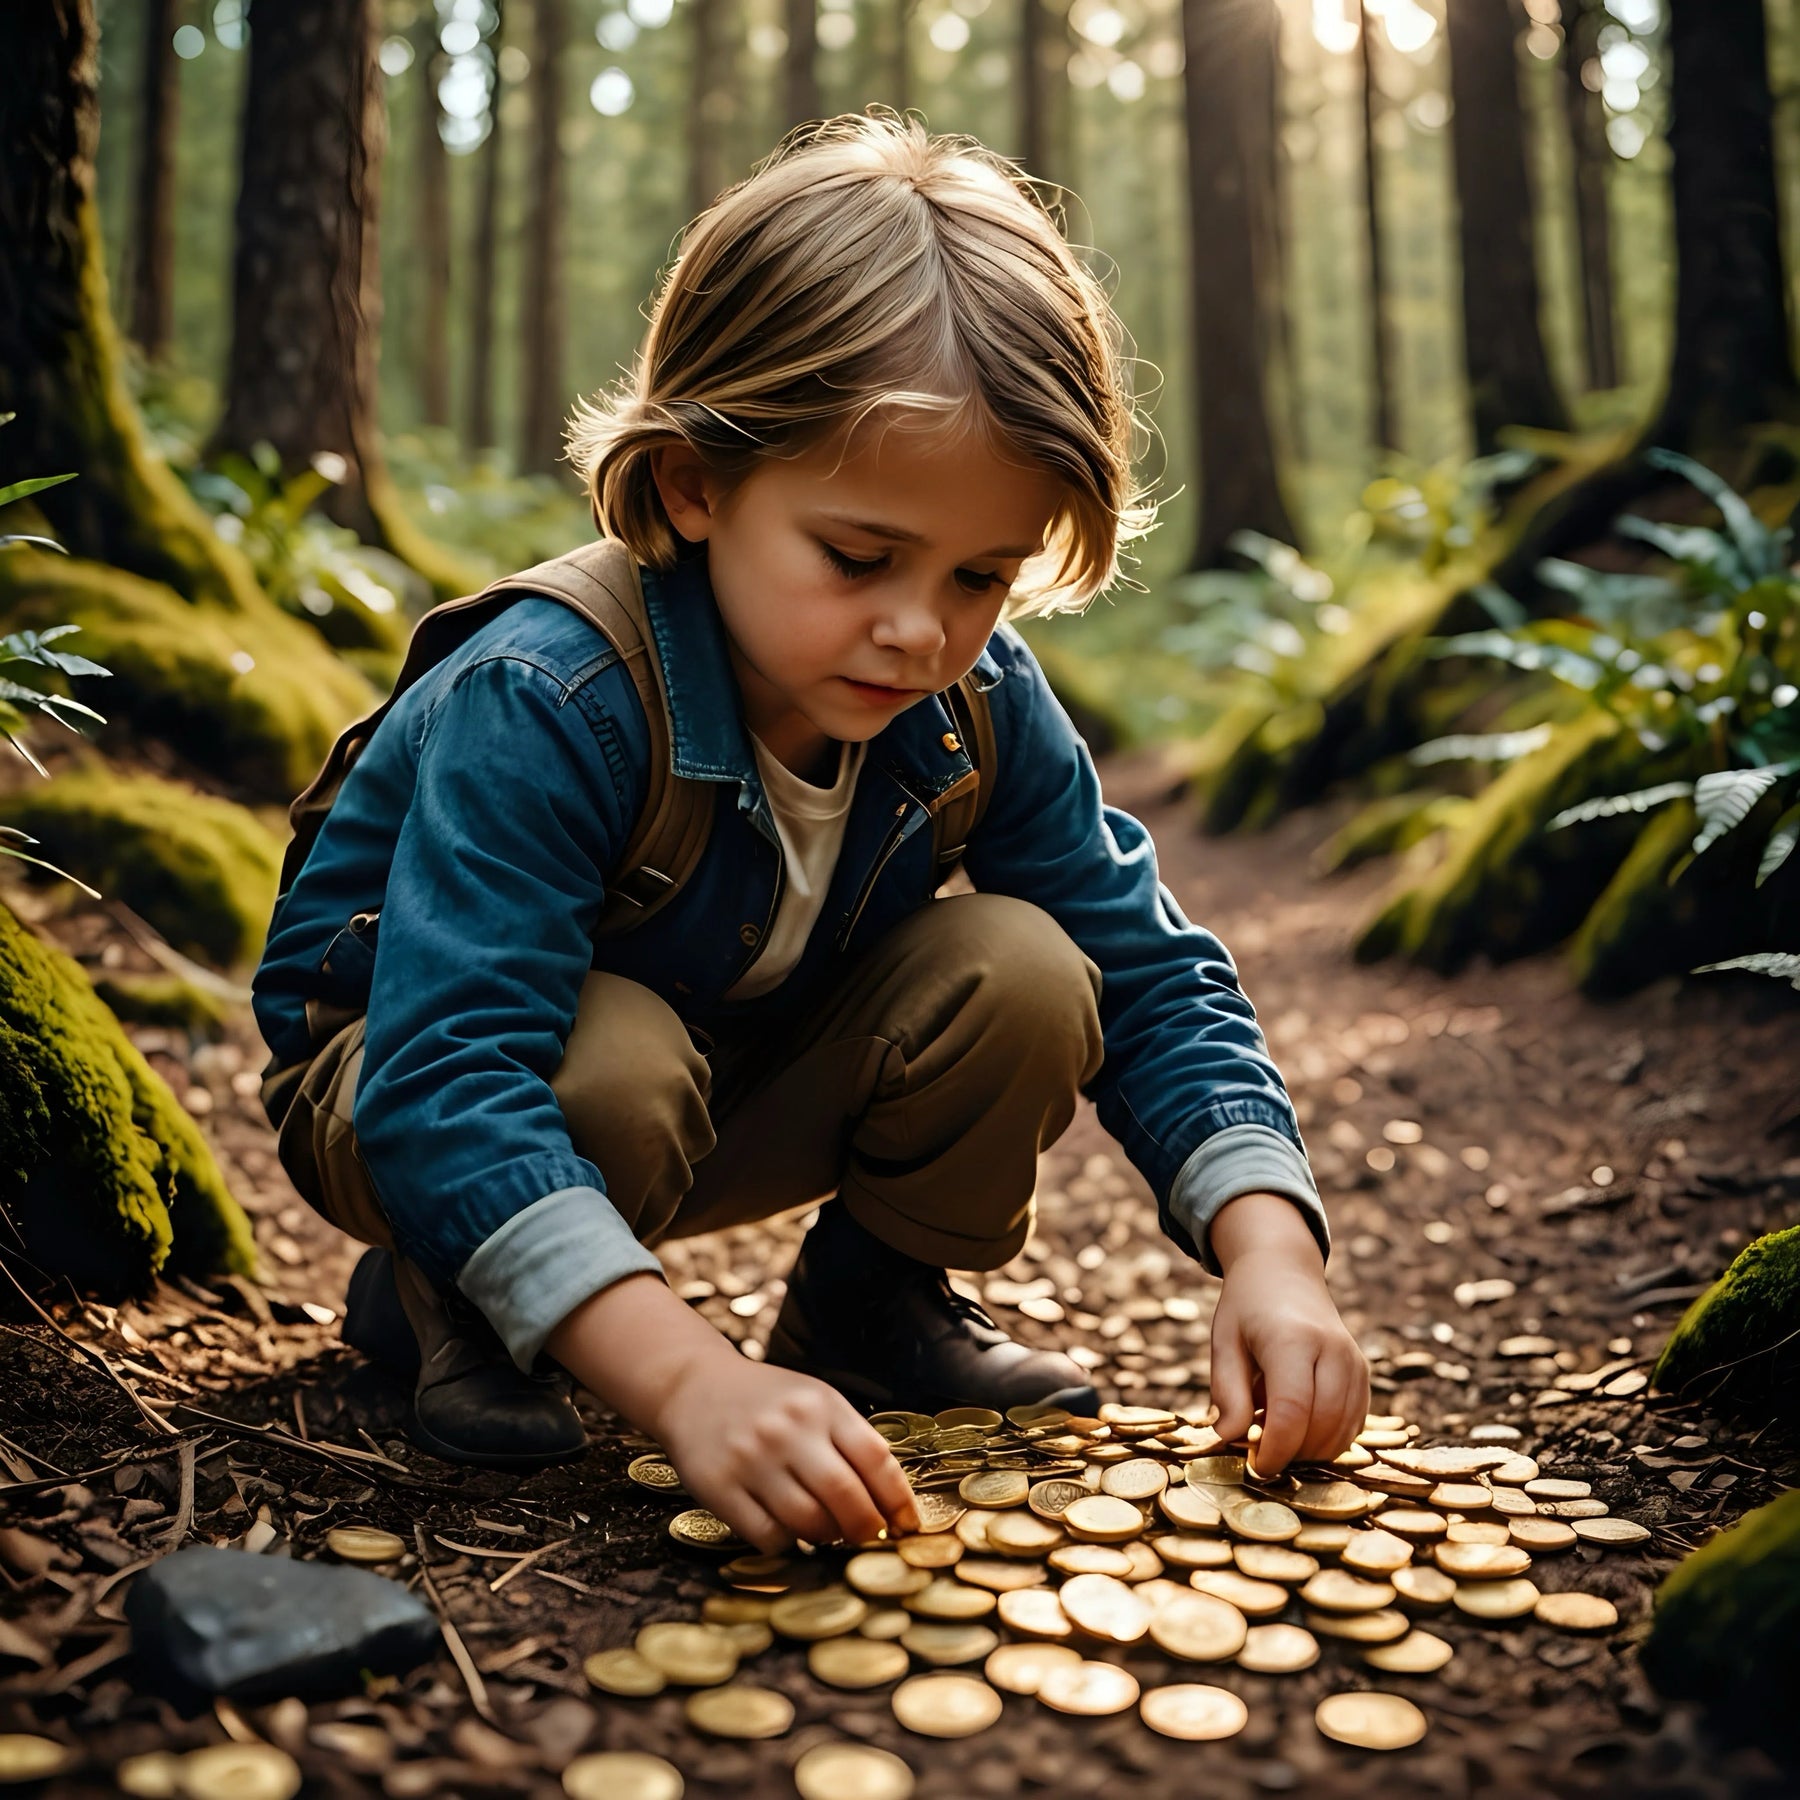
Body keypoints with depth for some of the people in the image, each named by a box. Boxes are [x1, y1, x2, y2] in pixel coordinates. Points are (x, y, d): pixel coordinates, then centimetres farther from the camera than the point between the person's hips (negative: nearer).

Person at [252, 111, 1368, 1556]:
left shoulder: (980, 704, -17)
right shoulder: (545, 706, -35)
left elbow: (1154, 978, -14)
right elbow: (450, 1086, -43)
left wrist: (1268, 1250, -29)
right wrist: (687, 1375, -56)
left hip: (741, 1082, 5)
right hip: (400, 1082, -4)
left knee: (1020, 974, -19)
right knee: (618, 1066, -39)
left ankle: (877, 1299, 5)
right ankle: (440, 1302, -5)